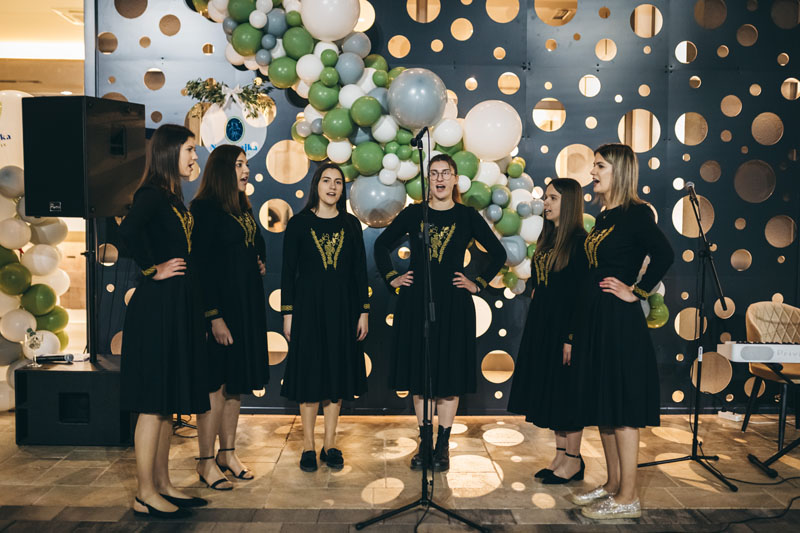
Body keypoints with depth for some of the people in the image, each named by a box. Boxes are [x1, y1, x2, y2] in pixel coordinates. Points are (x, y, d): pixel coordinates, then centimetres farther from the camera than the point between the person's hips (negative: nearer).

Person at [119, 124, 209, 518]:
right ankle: (145, 495, 9)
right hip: (157, 307, -9)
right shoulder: (152, 195, -12)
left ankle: (162, 485, 24)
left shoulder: (174, 198, 16)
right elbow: (129, 230, -31)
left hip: (178, 307, 9)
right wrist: (153, 269, -19)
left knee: (168, 400, 14)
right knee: (153, 402, -2)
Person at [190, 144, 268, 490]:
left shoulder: (244, 208, 14)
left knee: (236, 384, 12)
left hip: (248, 306, 8)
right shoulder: (204, 209, -11)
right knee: (216, 385, -2)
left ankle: (228, 453, 24)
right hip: (220, 305, -8)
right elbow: (201, 266, -16)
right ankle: (206, 462, 11)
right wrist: (214, 316, -20)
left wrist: (260, 264, 6)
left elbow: (256, 245, 29)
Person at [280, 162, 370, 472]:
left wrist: (363, 311, 2)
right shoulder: (299, 223, 0)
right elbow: (288, 270, 0)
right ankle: (308, 445, 15)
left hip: (342, 307, 2)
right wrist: (287, 312, -5)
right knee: (309, 374, 3)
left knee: (338, 373, 7)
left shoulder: (351, 224, 6)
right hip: (308, 305, -2)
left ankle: (330, 444, 18)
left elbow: (360, 270, 6)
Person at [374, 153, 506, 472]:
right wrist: (392, 278, 7)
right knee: (418, 376, 7)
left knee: (449, 376, 3)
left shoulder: (467, 216, 2)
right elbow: (382, 245, 16)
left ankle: (443, 446, 15)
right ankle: (424, 443, 19)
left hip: (453, 305, -1)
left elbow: (498, 253, 8)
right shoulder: (413, 214, 5)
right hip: (415, 302, 1)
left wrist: (478, 284, 2)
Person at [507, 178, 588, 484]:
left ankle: (573, 461, 15)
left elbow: (582, 293, -16)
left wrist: (571, 337, -19)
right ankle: (561, 456, 25)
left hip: (564, 325, -9)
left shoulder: (579, 241, -13)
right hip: (541, 324, 9)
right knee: (549, 392, 13)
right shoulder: (547, 238, 13)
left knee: (566, 392, 1)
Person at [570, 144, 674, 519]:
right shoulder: (604, 217, 14)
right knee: (602, 404, 15)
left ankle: (627, 498, 9)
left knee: (622, 407, -2)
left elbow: (664, 255, -25)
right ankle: (613, 484, 27)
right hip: (594, 318, 9)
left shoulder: (636, 214, -11)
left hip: (619, 320, -9)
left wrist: (636, 291, -17)